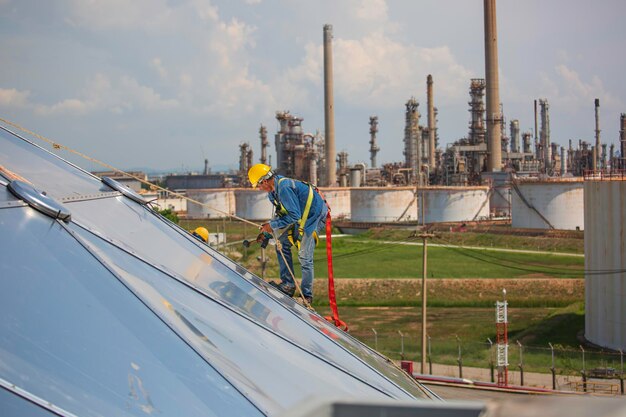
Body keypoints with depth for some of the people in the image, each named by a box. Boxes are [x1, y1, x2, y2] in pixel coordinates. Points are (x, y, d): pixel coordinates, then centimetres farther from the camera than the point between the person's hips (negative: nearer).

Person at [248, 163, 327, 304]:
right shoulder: (274, 190, 6)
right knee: (282, 244, 6)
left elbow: (294, 216, -27)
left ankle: (307, 295, 0)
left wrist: (273, 225, -18)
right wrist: (270, 224, 1)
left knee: (304, 257, -9)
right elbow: (282, 211, 18)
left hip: (314, 215, -10)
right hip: (301, 217, 10)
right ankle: (288, 284, 8)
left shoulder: (284, 188, -27)